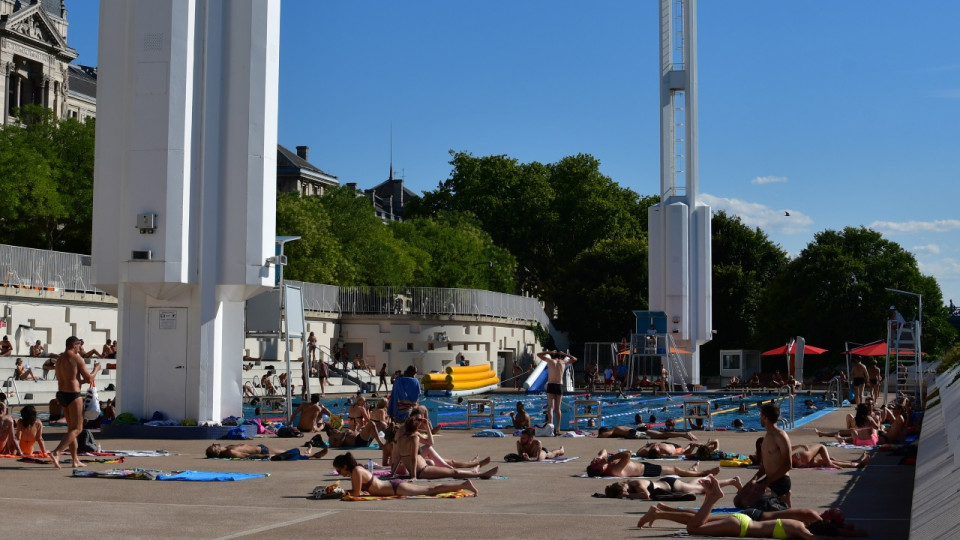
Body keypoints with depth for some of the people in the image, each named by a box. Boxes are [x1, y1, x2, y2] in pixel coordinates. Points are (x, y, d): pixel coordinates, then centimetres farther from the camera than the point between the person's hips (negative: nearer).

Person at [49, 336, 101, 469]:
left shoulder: (59, 359, 13)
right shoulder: (77, 358, -11)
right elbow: (89, 378, -8)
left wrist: (82, 381, 27)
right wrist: (96, 369, 11)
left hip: (61, 393, 9)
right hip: (73, 395, -9)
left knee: (71, 428, 15)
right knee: (77, 429, -4)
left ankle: (75, 460, 19)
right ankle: (56, 452, -19)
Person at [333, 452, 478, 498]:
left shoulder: (356, 471, -18)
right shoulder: (356, 470, 9)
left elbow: (356, 493, -19)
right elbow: (355, 490, 21)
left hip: (397, 488, -8)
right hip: (395, 485, 8)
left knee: (430, 490, -4)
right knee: (429, 489, 14)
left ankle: (463, 485, -3)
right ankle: (462, 484, 19)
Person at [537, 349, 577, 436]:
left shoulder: (550, 360, 6)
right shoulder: (563, 362, 11)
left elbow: (539, 354, 19)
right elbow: (574, 359, 28)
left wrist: (549, 352, 22)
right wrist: (564, 354, 27)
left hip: (551, 386, -2)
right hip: (560, 386, 2)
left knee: (551, 407, -9)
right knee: (558, 408, 11)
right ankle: (557, 429, 12)